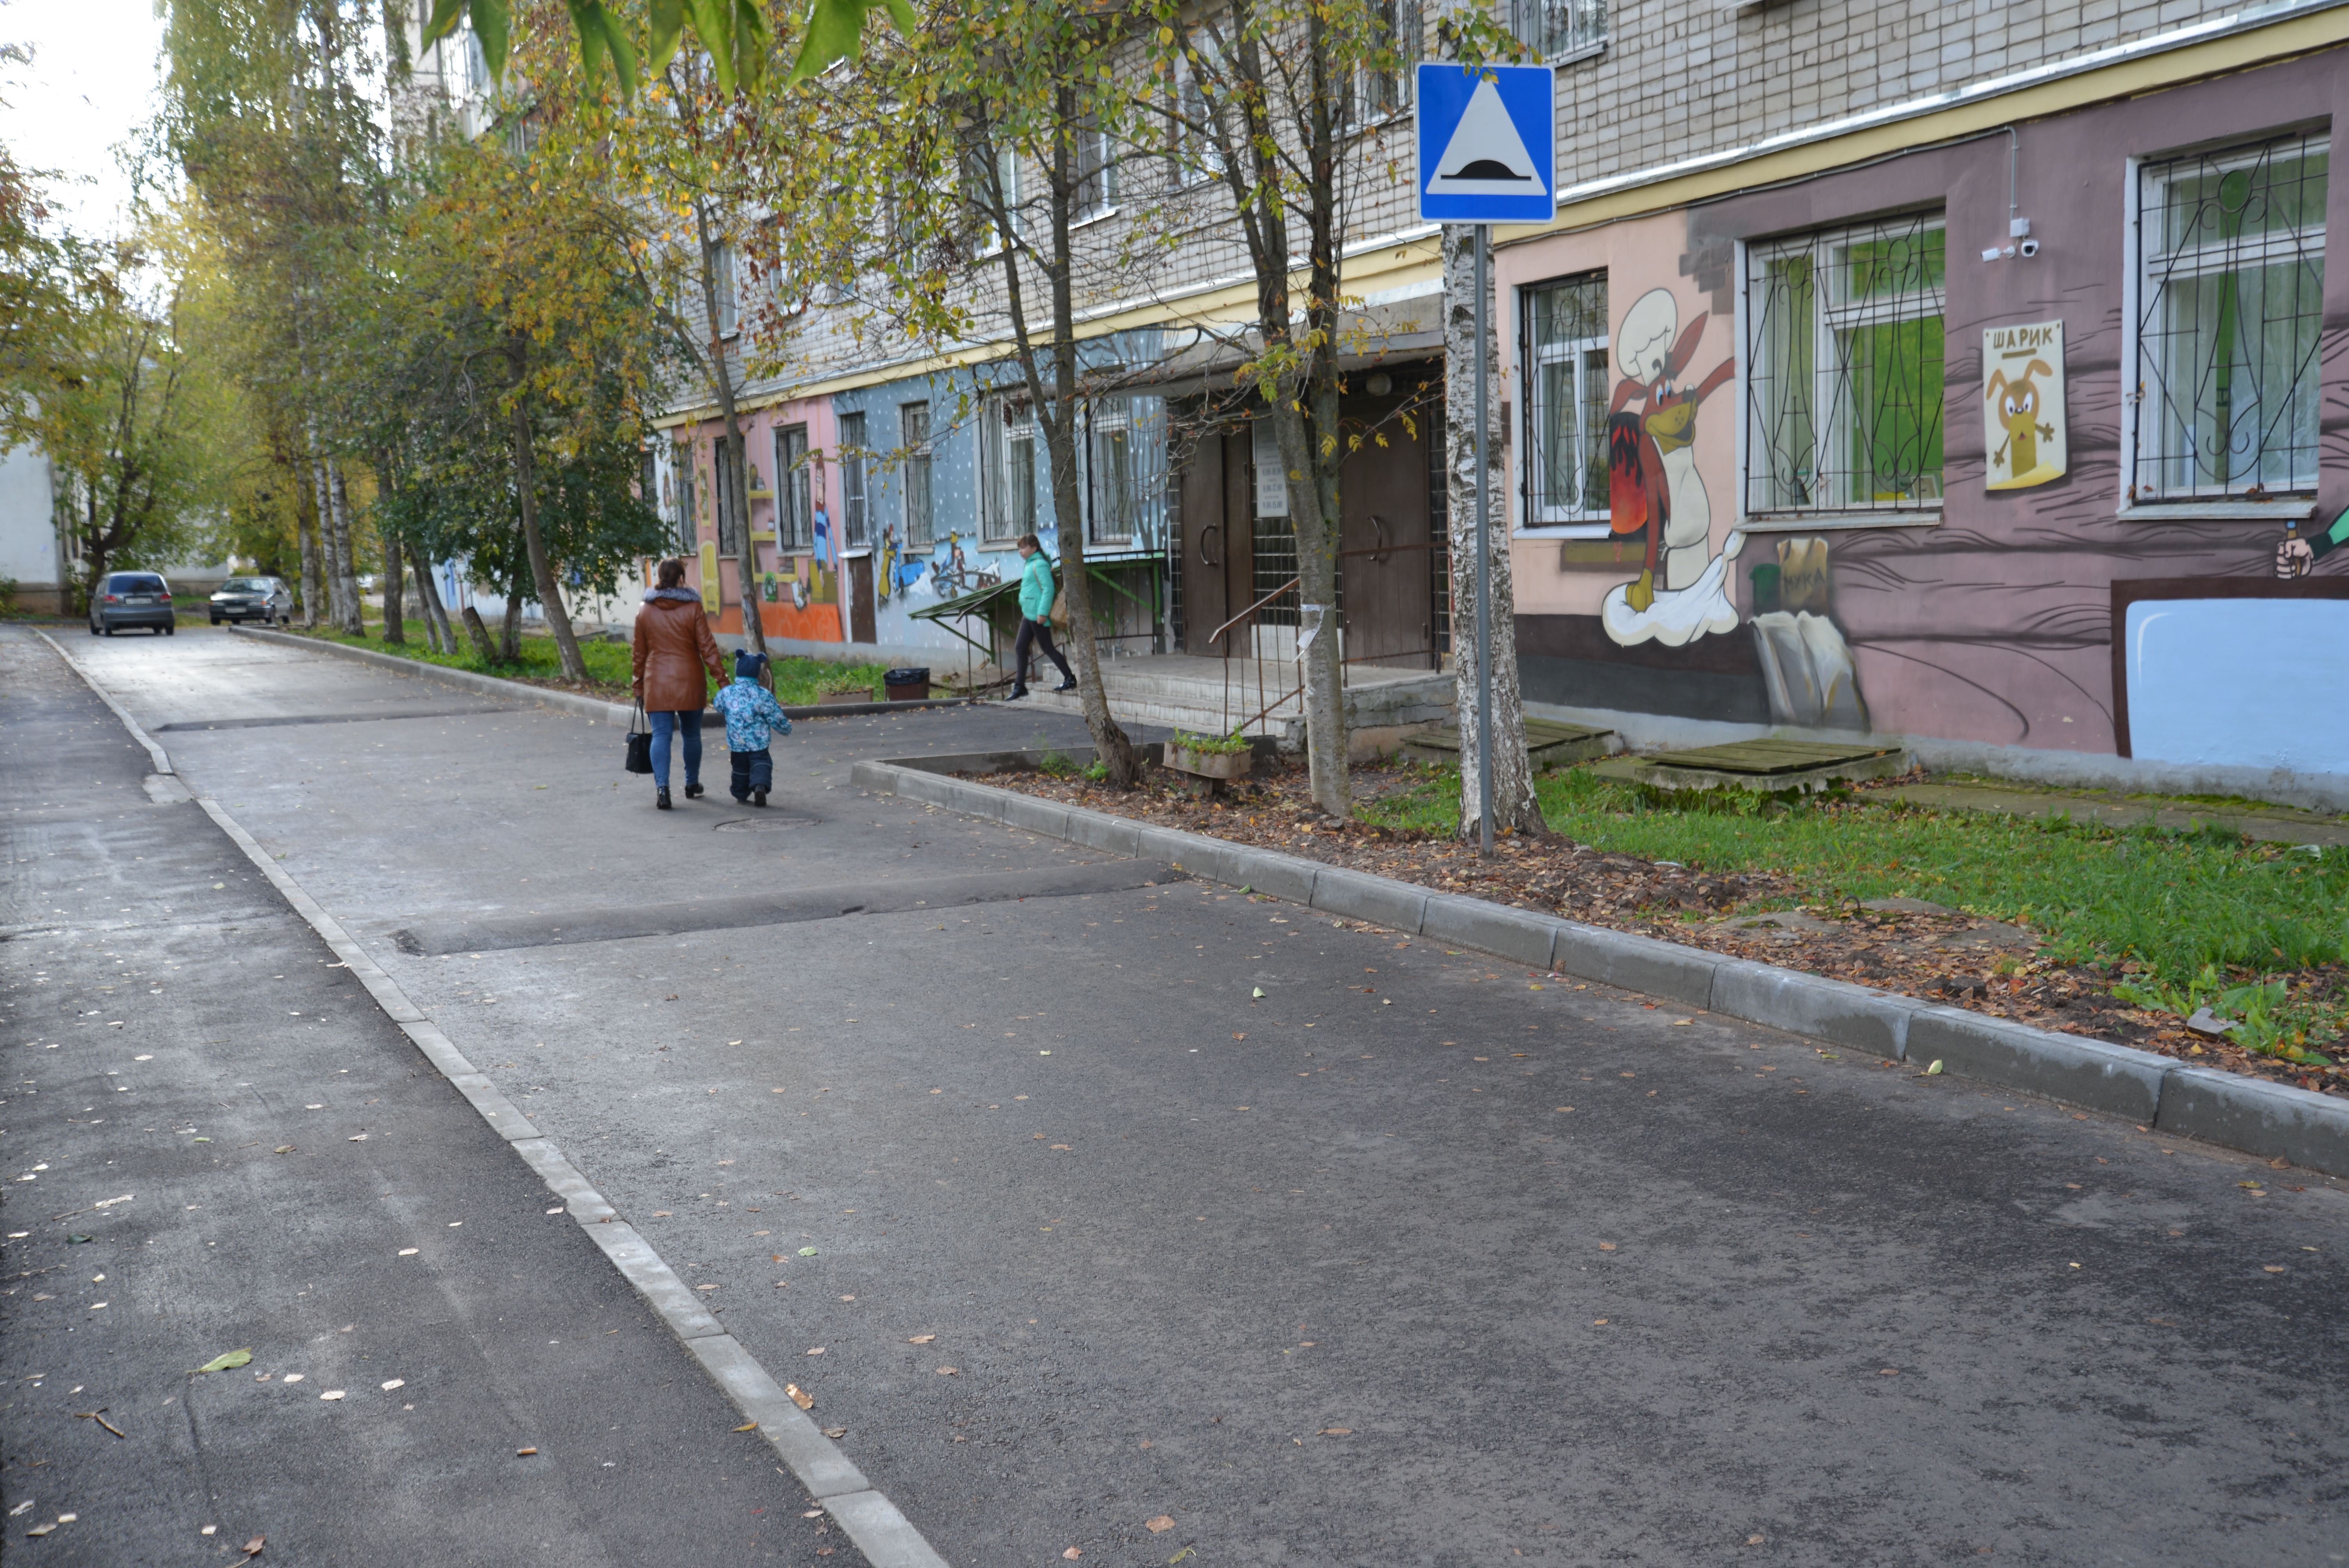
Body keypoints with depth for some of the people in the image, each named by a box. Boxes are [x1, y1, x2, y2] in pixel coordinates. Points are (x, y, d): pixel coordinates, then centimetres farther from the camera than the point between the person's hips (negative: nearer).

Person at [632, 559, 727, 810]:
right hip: (689, 683, -1)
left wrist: (639, 686, 18)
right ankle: (692, 785, 26)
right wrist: (722, 679, -2)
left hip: (657, 684, 1)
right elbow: (707, 647, -6)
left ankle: (662, 786, -19)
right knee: (692, 734, 14)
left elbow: (640, 653, 8)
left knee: (661, 735, -2)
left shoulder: (645, 612, 3)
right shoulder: (693, 609, -5)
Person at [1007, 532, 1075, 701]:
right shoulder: (1030, 565, 14)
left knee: (1048, 648, -2)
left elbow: (1048, 589, -20)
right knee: (1020, 648, 7)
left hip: (1038, 615, -10)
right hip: (1029, 614, 10)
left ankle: (1070, 679, 9)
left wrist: (1043, 612, -23)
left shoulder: (1040, 565, -14)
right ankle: (1019, 687, 9)